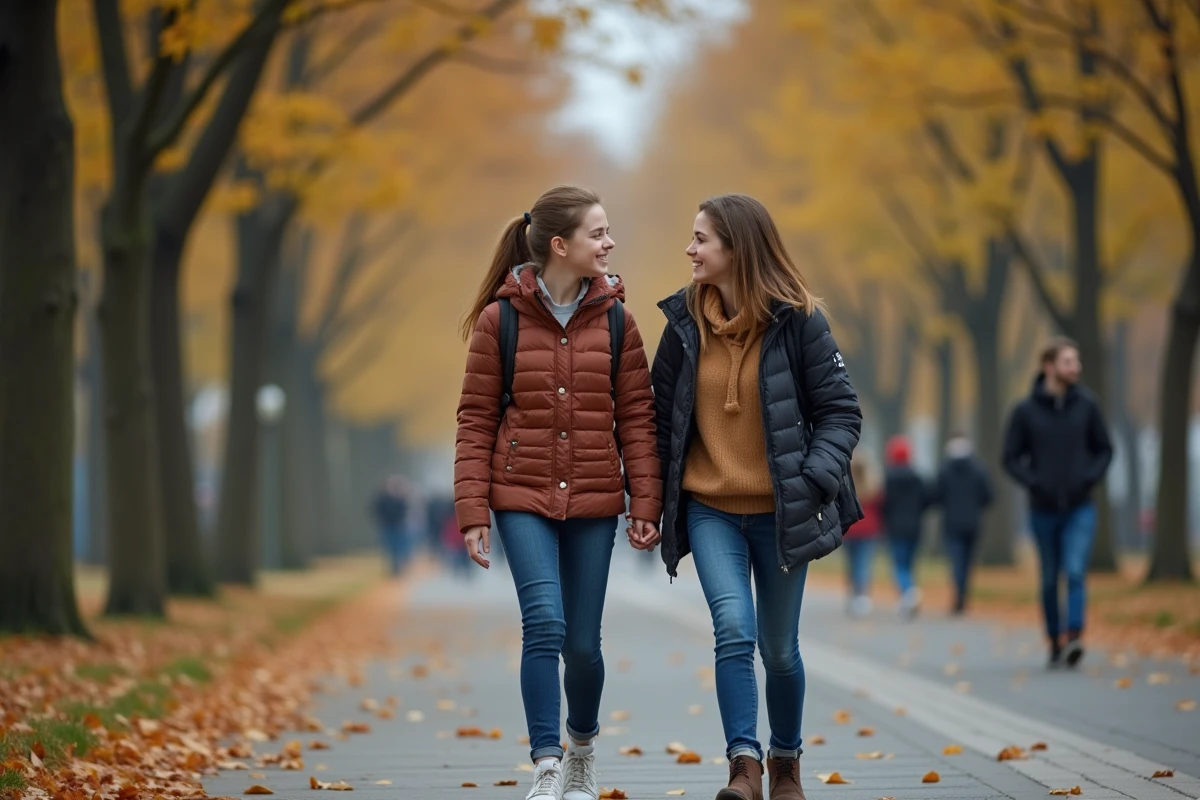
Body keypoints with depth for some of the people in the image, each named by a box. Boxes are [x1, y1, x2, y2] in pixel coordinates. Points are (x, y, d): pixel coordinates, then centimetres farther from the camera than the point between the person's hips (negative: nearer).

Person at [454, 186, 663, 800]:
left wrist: (645, 504, -2)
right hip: (523, 500, -2)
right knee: (545, 625, -17)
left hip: (593, 503, 2)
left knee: (583, 642, 6)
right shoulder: (500, 319, -3)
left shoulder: (614, 320, 2)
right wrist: (473, 512, -6)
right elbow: (477, 420, -1)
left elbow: (636, 416, 4)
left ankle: (582, 749, 33)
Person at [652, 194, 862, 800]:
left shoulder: (798, 321, -8)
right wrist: (655, 497, 6)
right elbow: (663, 416, 9)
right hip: (710, 509, 1)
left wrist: (815, 480, -19)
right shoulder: (685, 322, 0)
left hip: (779, 513, -1)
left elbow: (839, 411, -5)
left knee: (779, 650, 10)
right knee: (733, 631, -18)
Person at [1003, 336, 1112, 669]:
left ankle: (1075, 637, -23)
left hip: (1080, 509, 0)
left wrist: (1090, 478, -8)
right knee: (1050, 580, 9)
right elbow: (1011, 457, 1)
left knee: (1075, 572, -17)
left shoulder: (1087, 405, 0)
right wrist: (1034, 482, -14)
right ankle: (1055, 643, 22)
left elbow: (1104, 449, 9)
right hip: (1043, 510, 0)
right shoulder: (1025, 410, -4)